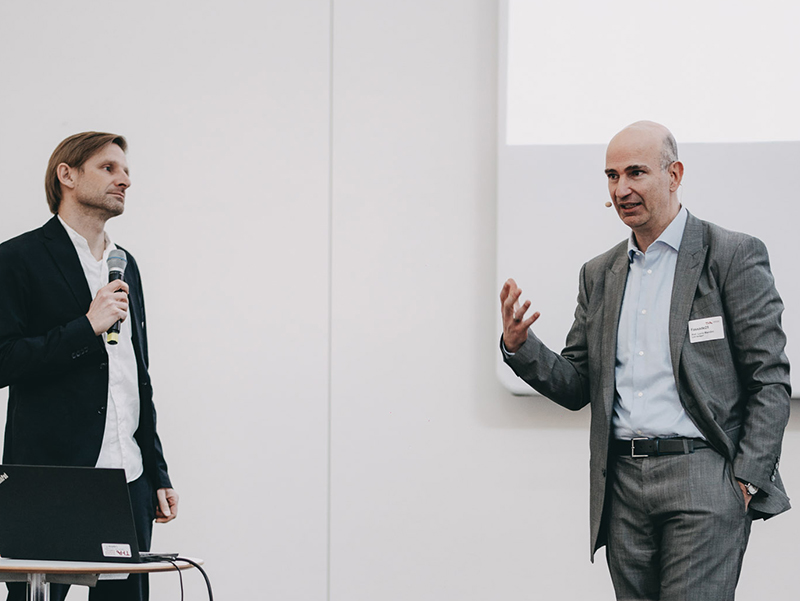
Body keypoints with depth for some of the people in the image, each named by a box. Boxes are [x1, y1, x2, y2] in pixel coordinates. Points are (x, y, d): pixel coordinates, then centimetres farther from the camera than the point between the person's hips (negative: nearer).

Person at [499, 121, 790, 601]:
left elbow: (770, 380, -3)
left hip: (701, 476, -5)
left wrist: (748, 481, -10)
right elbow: (576, 388, 17)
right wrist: (519, 345, -1)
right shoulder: (599, 274, 16)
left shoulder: (734, 256, -1)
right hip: (623, 484, 6)